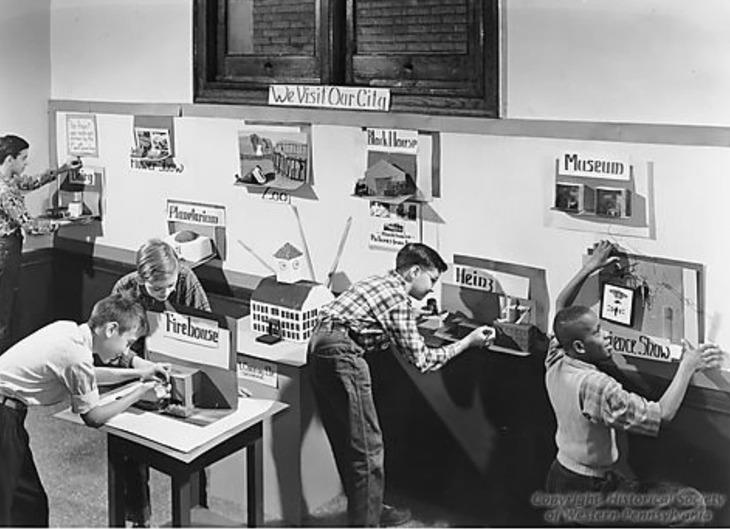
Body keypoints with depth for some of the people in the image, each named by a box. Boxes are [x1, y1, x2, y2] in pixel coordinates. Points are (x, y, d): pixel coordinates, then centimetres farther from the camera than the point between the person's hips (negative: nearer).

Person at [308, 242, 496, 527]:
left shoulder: (380, 283, 21)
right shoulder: (398, 298, -7)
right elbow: (421, 359, -5)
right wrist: (468, 342, 1)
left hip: (320, 346, 10)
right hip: (341, 353, -10)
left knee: (347, 440, 19)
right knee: (367, 445, -2)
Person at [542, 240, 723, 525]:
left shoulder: (556, 363, -6)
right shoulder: (597, 387, -29)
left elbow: (561, 306, 10)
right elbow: (662, 414, -27)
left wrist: (590, 267, 8)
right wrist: (687, 367, -17)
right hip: (588, 494, -8)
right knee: (691, 503, -9)